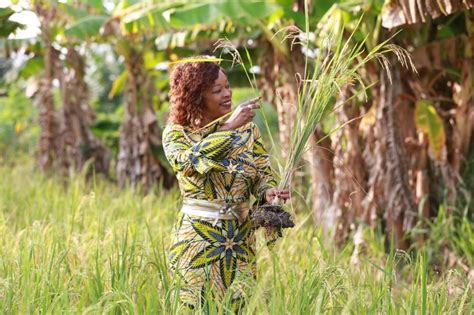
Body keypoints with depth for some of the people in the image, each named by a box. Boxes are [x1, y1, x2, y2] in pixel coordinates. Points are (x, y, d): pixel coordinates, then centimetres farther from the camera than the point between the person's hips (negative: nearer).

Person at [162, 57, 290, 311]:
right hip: (197, 239, -3)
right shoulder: (177, 133, -4)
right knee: (196, 307, 2)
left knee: (238, 306, 6)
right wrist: (228, 127, -27)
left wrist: (268, 192, -19)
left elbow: (263, 174, 3)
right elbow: (188, 161, -24)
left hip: (241, 238, 3)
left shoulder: (247, 129, 4)